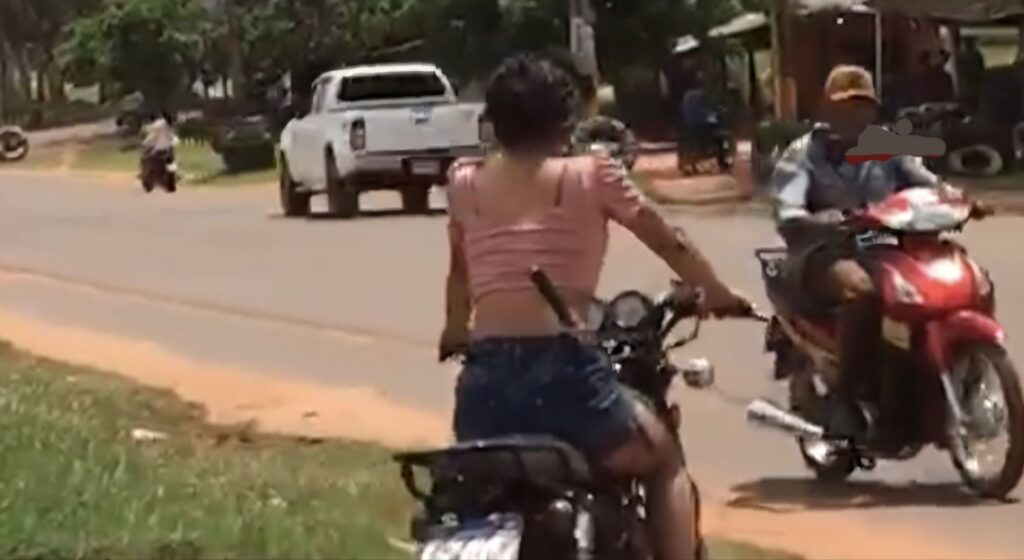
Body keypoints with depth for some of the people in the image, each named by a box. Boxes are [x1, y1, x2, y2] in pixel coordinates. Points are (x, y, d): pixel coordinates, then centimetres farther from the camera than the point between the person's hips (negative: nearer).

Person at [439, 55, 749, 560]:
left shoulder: (465, 183, 13)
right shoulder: (590, 175, 4)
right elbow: (669, 243, 16)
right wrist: (717, 294, 33)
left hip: (485, 378, 3)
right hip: (563, 372, -3)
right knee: (665, 463, 23)